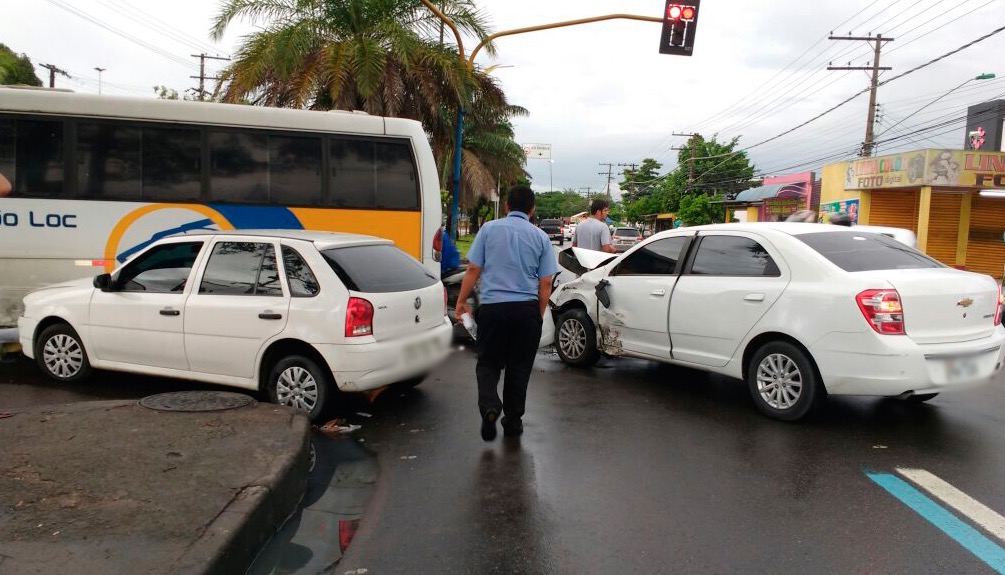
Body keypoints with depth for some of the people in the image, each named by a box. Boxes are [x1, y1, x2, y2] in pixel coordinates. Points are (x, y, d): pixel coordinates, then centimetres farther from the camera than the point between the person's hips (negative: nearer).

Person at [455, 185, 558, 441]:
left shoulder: (489, 229, 2)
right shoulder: (541, 237, 5)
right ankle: (513, 421, 20)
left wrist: (461, 301, 7)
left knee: (488, 362, 12)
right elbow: (545, 282, 4)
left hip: (493, 307, -1)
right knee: (519, 367, 12)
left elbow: (473, 269, -1)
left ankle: (489, 405, -13)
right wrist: (540, 314, 14)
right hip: (527, 309, 1)